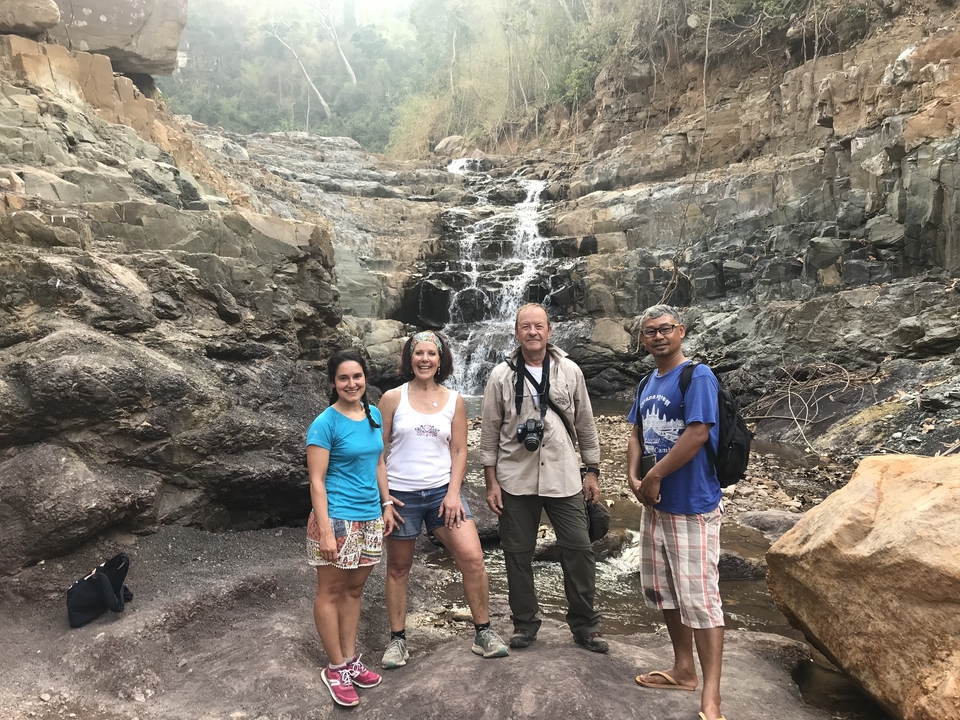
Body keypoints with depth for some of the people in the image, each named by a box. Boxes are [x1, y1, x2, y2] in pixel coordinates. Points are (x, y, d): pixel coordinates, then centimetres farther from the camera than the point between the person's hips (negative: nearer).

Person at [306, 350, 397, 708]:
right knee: (330, 593, 8)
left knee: (354, 590, 16)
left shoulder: (374, 415, 5)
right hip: (337, 519, -6)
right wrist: (325, 531, -18)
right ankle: (336, 668, 21)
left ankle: (351, 660, 29)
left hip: (370, 518, 6)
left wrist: (387, 505, 12)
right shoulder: (325, 423, -14)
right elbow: (317, 481, -14)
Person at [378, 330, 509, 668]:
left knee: (473, 558, -8)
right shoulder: (393, 398, -2)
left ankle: (483, 633, 10)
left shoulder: (454, 401, 3)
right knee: (398, 569, 10)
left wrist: (454, 492, -6)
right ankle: (397, 639, 27)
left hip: (442, 491, 1)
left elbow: (459, 450, 3)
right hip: (401, 494, -1)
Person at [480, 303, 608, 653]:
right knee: (517, 554, 9)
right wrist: (491, 481, -2)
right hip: (515, 480, 0)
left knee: (579, 550, 4)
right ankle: (524, 622, 28)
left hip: (564, 479, 1)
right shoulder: (501, 375, 0)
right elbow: (489, 431, 1)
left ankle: (584, 624, 22)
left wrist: (592, 471, 7)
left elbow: (585, 424, 8)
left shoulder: (570, 371, 3)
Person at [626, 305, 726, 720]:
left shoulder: (698, 376, -14)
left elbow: (698, 434, -23)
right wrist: (632, 477, -2)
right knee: (662, 590, 17)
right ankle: (684, 670, 33)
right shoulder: (648, 384, 11)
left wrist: (654, 478, -17)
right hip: (655, 503, 9)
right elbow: (637, 434, 15)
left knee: (699, 599, -4)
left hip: (692, 506, -9)